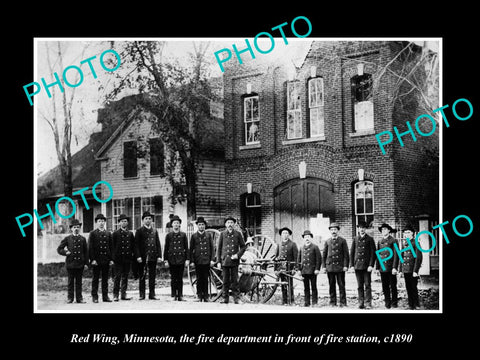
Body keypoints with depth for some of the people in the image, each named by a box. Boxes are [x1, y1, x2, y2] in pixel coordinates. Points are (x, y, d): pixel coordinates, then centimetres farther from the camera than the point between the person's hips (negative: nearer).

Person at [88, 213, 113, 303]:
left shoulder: (108, 234, 12)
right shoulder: (92, 233, 2)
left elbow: (111, 247, 12)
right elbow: (90, 248, -2)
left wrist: (111, 259, 4)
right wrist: (92, 259, -10)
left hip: (106, 260, 3)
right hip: (96, 260, -3)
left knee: (105, 279, 6)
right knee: (95, 279, 2)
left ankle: (105, 296, 11)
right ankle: (95, 297, 6)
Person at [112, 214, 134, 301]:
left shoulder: (130, 233, 12)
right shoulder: (115, 233, 1)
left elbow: (133, 245, 16)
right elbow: (112, 246, -1)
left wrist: (132, 254, 5)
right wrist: (114, 256, -6)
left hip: (127, 258, 4)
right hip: (118, 258, -4)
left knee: (125, 277, 7)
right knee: (117, 277, -3)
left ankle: (124, 294, 13)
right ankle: (115, 295, 1)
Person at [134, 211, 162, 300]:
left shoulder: (154, 231, 12)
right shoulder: (139, 231, 1)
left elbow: (158, 244, 12)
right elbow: (136, 245, -4)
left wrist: (159, 256, 3)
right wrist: (138, 256, -12)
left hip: (153, 257, 3)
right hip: (142, 258, -3)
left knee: (152, 276, 5)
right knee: (142, 277, 3)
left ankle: (152, 294, 11)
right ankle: (142, 294, 9)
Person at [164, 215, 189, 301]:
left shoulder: (183, 235, 7)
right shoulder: (168, 235, 5)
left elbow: (186, 248, 7)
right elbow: (166, 248, 5)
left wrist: (187, 259, 1)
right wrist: (166, 260, 0)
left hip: (181, 259, 0)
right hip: (172, 260, 0)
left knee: (180, 278, 3)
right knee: (173, 279, 2)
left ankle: (180, 295, 7)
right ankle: (174, 295, 7)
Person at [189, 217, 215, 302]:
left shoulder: (209, 235, 7)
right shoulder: (194, 236, 6)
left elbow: (212, 248, 6)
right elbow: (191, 249, 6)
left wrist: (212, 259, -1)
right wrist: (191, 260, -2)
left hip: (207, 261, 0)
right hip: (198, 261, 0)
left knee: (205, 279, 2)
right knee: (199, 279, 2)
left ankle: (206, 296, 8)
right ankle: (199, 296, 8)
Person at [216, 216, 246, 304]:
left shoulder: (238, 234, 6)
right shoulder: (222, 234, 6)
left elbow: (243, 247, 9)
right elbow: (219, 248, 7)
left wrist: (238, 255, -8)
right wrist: (218, 261, 2)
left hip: (234, 261, 0)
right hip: (225, 261, 1)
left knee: (235, 280, 0)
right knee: (226, 281, 3)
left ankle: (236, 298, 6)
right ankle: (225, 298, 9)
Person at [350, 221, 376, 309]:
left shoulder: (370, 239, 1)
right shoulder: (355, 239, 10)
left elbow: (373, 253, -2)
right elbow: (352, 252, 12)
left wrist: (371, 265, -10)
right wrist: (352, 265, 5)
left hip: (367, 266, -3)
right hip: (357, 265, 3)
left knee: (367, 285, -3)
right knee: (360, 286, 7)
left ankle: (368, 303, 0)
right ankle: (361, 303, 11)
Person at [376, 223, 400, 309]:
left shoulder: (393, 241, -2)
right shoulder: (380, 242, 13)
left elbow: (396, 255, -7)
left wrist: (394, 267, -14)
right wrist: (377, 267, 9)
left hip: (391, 268, -4)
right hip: (382, 268, 4)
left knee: (393, 286, 1)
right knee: (385, 286, 6)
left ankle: (394, 302, 12)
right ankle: (387, 302, 13)